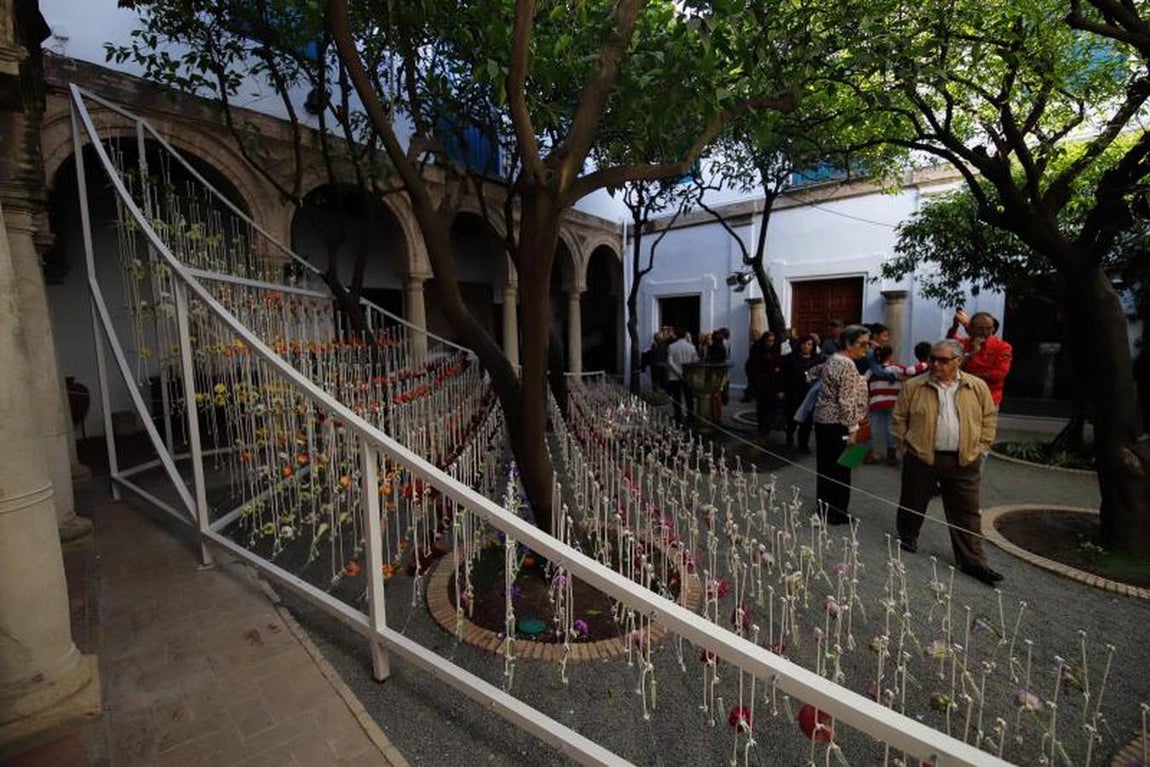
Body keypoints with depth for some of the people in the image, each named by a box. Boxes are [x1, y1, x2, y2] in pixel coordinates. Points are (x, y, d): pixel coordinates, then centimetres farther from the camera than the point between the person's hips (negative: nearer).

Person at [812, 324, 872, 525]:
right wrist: (853, 429, -18)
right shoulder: (847, 365, -17)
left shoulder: (832, 359, 12)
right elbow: (847, 402, -21)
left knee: (825, 465, 15)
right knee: (840, 467, 2)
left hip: (822, 419, 9)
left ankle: (824, 507, 25)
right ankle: (837, 513, 12)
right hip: (837, 424, -9)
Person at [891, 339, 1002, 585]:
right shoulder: (913, 387, -2)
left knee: (967, 513, 6)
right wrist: (905, 446, 1)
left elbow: (989, 419, 10)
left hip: (964, 462, 1)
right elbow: (898, 418, 4)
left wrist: (980, 448, 3)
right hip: (921, 458, -1)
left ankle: (973, 562, 15)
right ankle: (907, 537, 34)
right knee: (914, 504, 12)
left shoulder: (978, 387, 3)